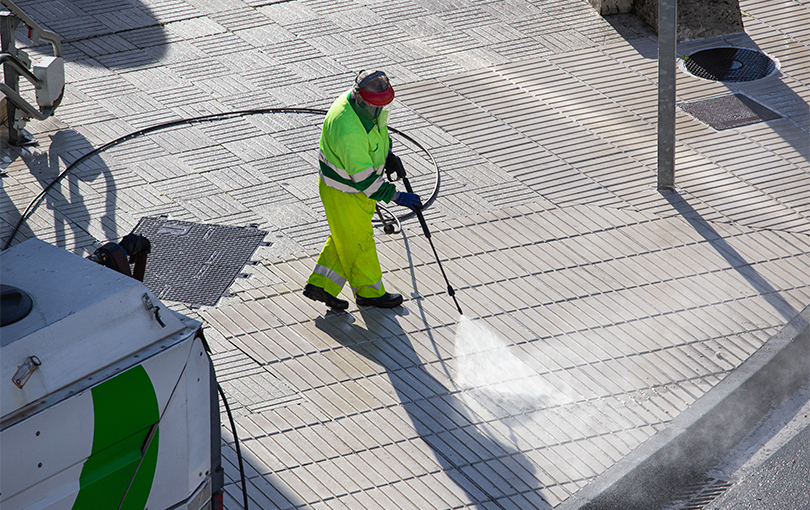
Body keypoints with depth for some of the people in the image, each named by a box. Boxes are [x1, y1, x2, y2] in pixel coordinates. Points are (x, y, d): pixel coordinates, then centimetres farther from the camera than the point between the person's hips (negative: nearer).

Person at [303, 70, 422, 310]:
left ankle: (320, 284, 34)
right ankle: (369, 292, 32)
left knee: (344, 237, 22)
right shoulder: (348, 130, -39)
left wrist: (387, 153, 17)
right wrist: (397, 196, -27)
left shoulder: (366, 103, -11)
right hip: (344, 193, -9)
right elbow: (363, 179, -33)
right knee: (357, 241, 12)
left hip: (359, 182, 9)